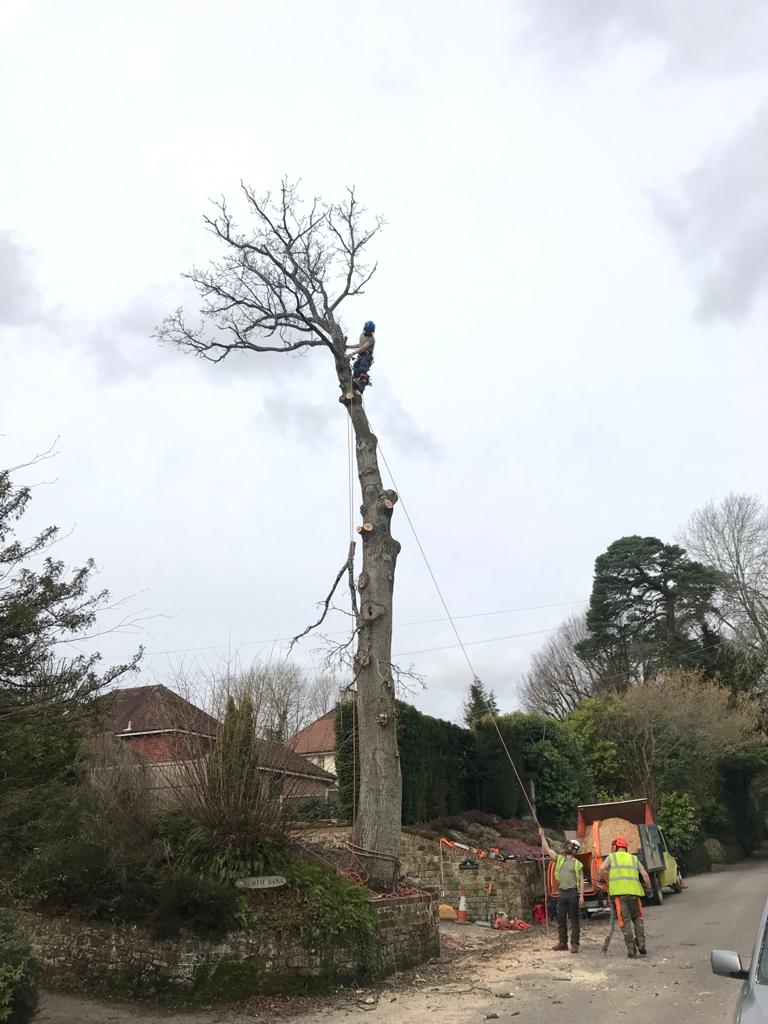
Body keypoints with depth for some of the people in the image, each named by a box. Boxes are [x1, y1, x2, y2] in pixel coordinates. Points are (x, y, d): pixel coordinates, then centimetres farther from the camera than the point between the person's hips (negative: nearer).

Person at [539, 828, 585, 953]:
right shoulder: (559, 859, 11)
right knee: (561, 919, 7)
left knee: (574, 919, -2)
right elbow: (547, 849, 10)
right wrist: (542, 836, 5)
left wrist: (581, 896, -11)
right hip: (562, 893, 5)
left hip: (573, 893, -5)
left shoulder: (578, 864, 0)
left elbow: (581, 881, -3)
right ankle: (562, 943, 15)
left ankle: (574, 944, 2)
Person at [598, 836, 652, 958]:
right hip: (634, 891, 2)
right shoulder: (634, 858, 21)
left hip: (618, 892, -2)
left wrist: (601, 880, 12)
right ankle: (642, 946, 8)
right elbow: (644, 874, 9)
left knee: (624, 920, 1)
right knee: (638, 919, 15)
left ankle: (631, 948, -2)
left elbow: (602, 869, -4)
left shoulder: (611, 857, 13)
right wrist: (648, 888, 19)